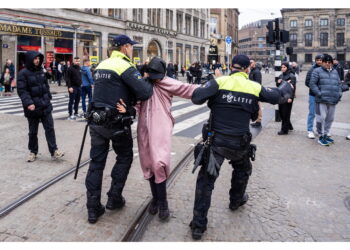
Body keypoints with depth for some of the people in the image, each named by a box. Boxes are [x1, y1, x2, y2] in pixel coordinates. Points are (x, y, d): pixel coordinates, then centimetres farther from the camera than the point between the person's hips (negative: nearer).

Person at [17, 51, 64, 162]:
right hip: (33, 107, -4)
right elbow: (21, 90, -16)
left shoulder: (41, 71, 9)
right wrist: (28, 103, -27)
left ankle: (54, 151, 3)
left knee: (50, 128, 0)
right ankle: (33, 152, 24)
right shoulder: (23, 73, -9)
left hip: (45, 106, 5)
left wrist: (48, 98, 17)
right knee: (33, 131, 9)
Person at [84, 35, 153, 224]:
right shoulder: (125, 66, -13)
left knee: (96, 162, 8)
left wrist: (131, 98, 11)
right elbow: (144, 93, -21)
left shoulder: (102, 65, 13)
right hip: (117, 123, -6)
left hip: (96, 121, 6)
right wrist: (148, 82, 0)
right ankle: (114, 199, 19)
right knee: (125, 157, 16)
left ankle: (93, 209, 12)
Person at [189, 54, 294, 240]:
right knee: (242, 170, 32)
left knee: (206, 180, 5)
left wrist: (210, 86, 3)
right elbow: (279, 96, 10)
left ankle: (198, 225, 6)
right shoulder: (255, 87, -1)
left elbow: (197, 97, -19)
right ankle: (236, 200, 53)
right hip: (240, 144, 2)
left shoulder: (220, 82, -8)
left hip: (216, 141, -2)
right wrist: (287, 85, 32)